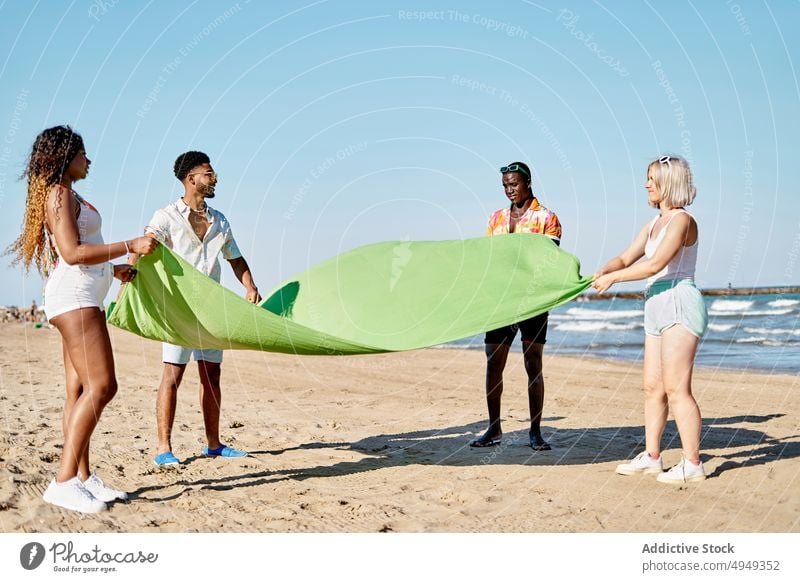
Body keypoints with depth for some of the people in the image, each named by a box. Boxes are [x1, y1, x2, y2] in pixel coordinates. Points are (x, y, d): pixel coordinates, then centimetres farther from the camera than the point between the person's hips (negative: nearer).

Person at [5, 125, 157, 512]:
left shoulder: (66, 194, 22)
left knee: (80, 390, 7)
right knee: (101, 386, -17)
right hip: (73, 296, -10)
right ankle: (64, 481, -19)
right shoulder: (59, 192, -8)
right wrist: (129, 246, -17)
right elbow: (71, 252, -18)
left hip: (83, 299, 10)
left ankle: (83, 478, 8)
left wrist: (114, 269, 24)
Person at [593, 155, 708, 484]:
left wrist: (613, 278, -13)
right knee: (653, 387, 9)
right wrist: (602, 272, -3)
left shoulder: (682, 220, -9)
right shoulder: (653, 225, 19)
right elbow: (626, 258, 17)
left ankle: (692, 464, -8)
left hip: (680, 302, -9)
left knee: (676, 388, -11)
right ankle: (651, 457, 16)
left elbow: (655, 264, -18)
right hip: (658, 308, 9)